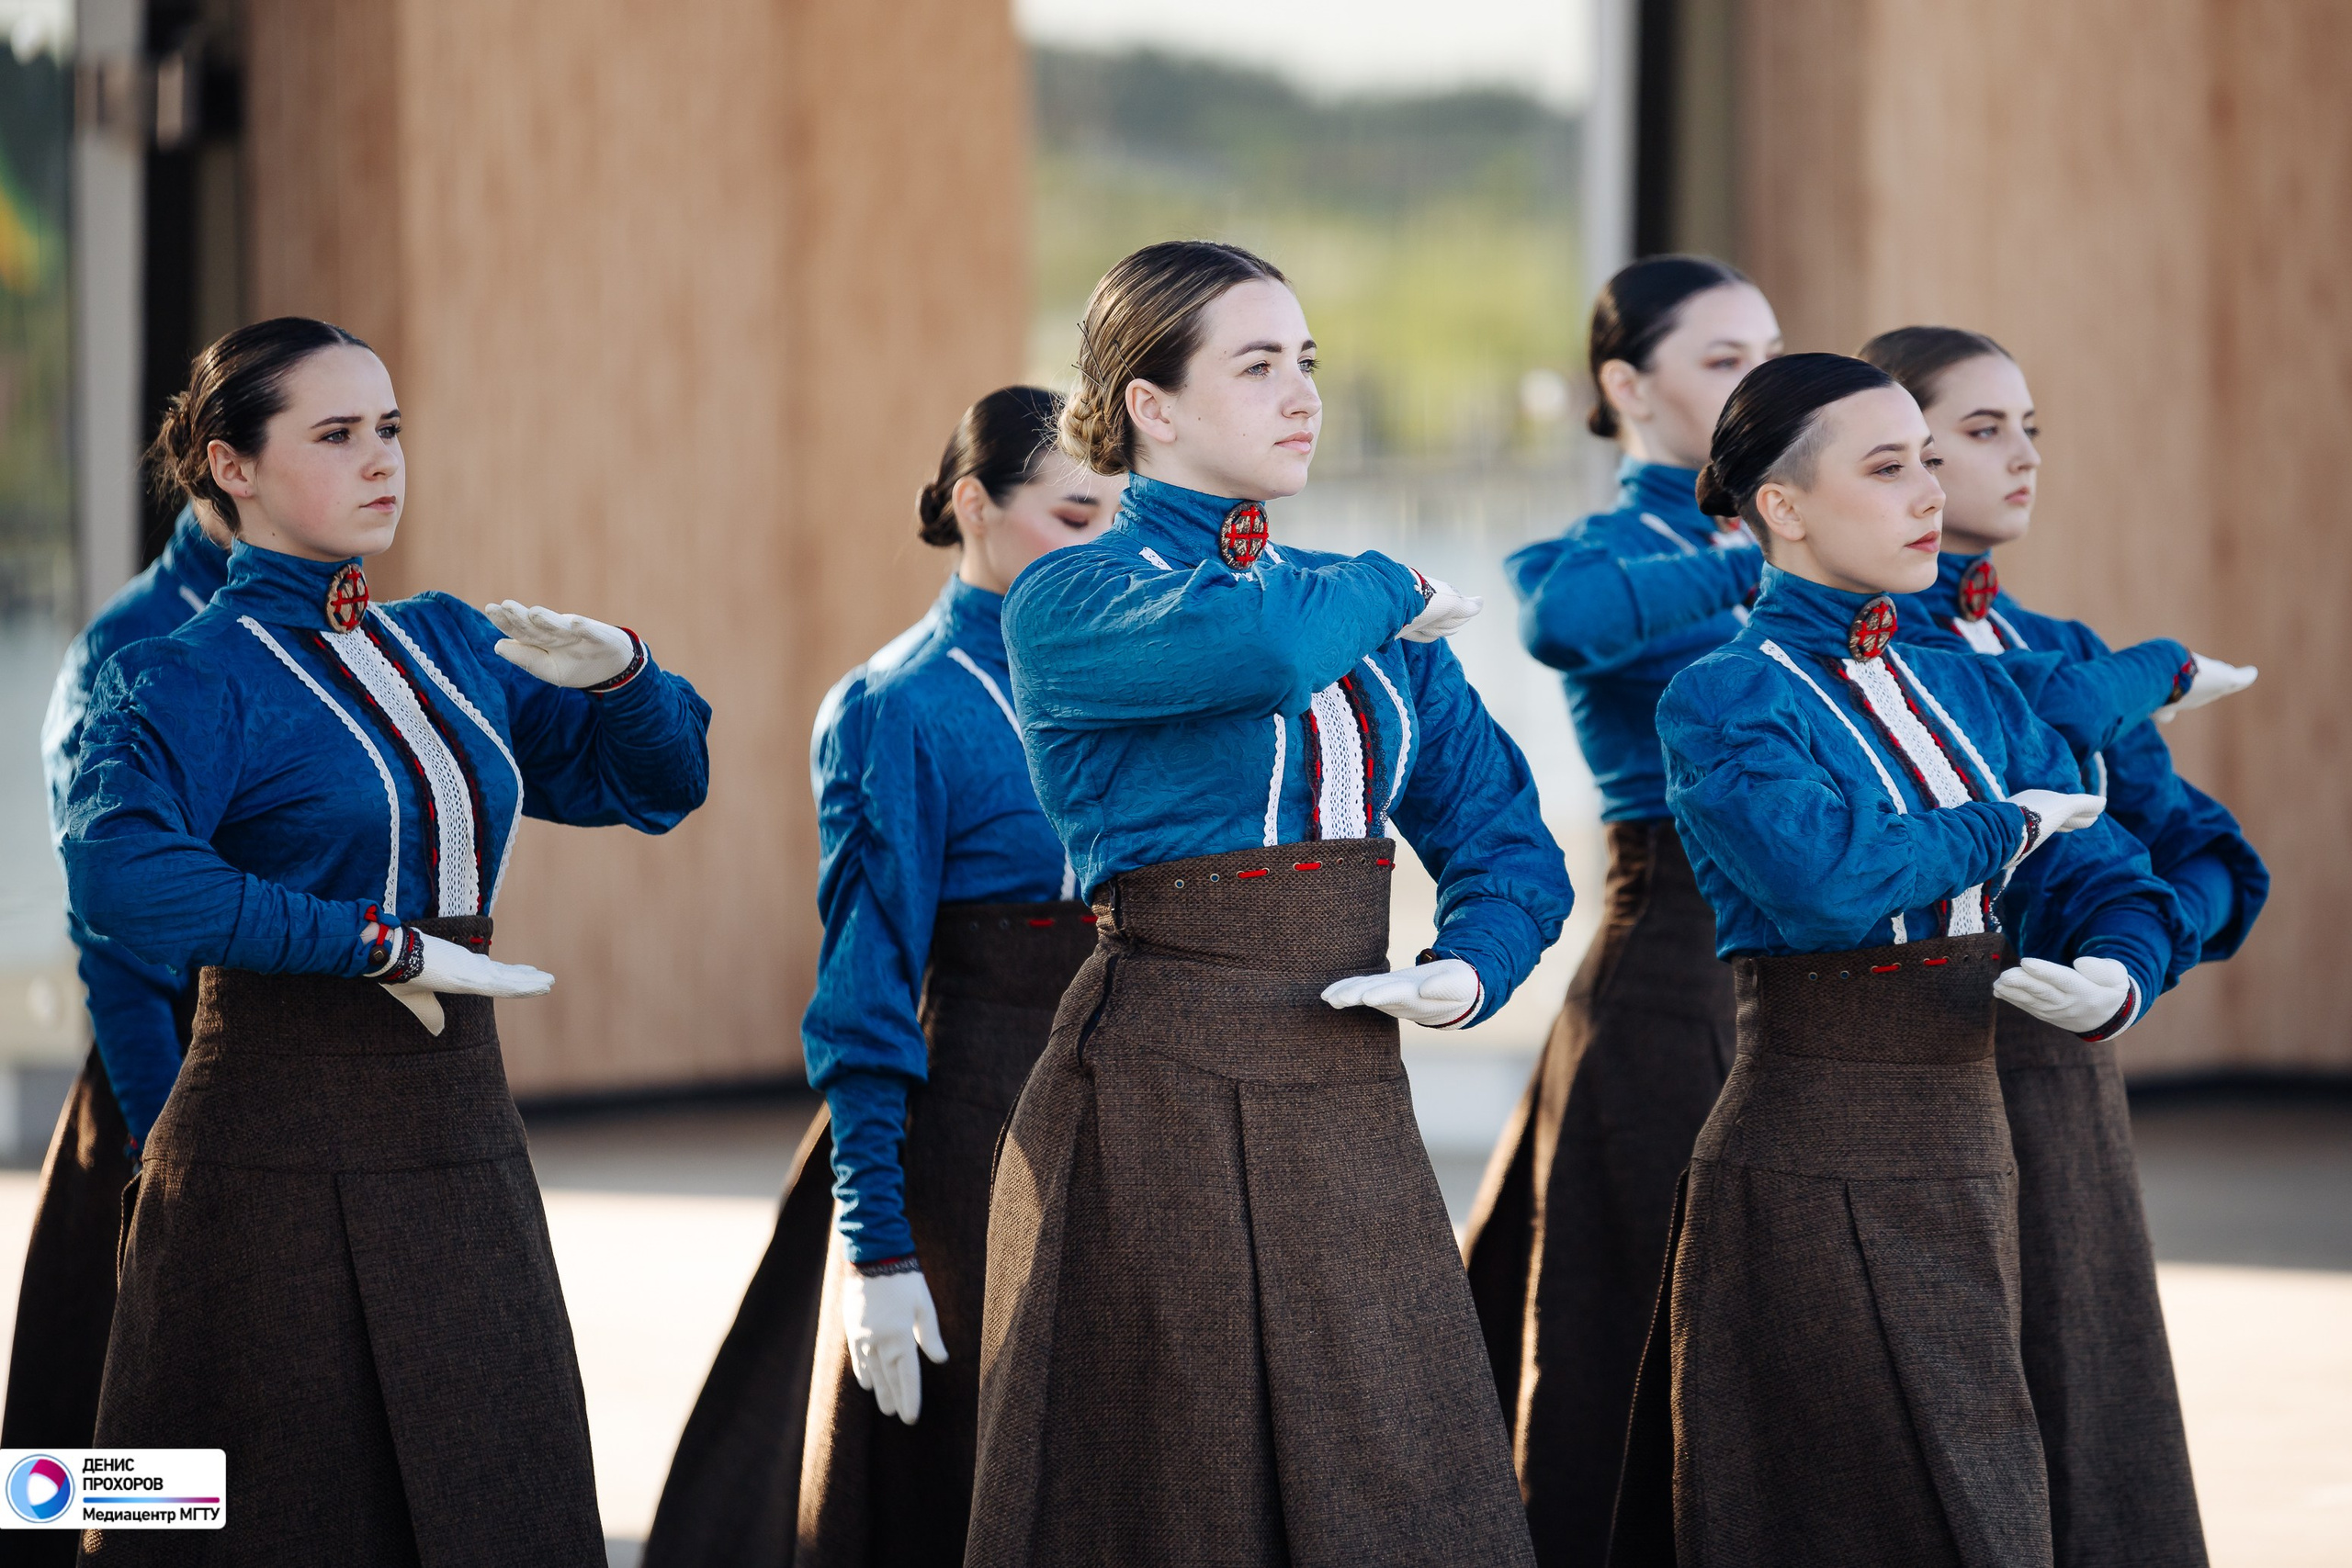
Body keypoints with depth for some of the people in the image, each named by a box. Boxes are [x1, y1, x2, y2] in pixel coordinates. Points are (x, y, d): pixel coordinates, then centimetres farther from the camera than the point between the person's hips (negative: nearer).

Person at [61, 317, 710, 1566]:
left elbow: (657, 782, 17)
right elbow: (122, 874, -27)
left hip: (462, 1144, 6)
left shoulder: (448, 646, 12)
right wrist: (384, 946, -25)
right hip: (285, 1163, -6)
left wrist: (622, 671, -5)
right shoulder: (194, 677, -8)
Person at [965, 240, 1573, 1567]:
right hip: (1159, 1094, -6)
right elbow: (1262, 647, -26)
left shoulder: (1363, 615, 14)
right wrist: (1393, 596, -5)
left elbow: (1509, 843, 16)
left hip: (1350, 1102, 6)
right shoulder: (1069, 603, -6)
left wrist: (1472, 967, -5)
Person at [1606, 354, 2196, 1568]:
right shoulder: (1722, 701, -8)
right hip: (1811, 1170, -7)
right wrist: (2005, 828, -11)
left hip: (1966, 1152, 7)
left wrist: (2118, 978, -15)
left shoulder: (1972, 694, 12)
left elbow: (2099, 877, 7)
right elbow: (1823, 873, -25)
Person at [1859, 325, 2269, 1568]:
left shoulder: (2059, 647, 16)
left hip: (2068, 1076, 7)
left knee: (2084, 1438, 8)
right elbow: (2038, 713, -23)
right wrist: (2161, 672, -5)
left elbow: (2195, 847, 10)